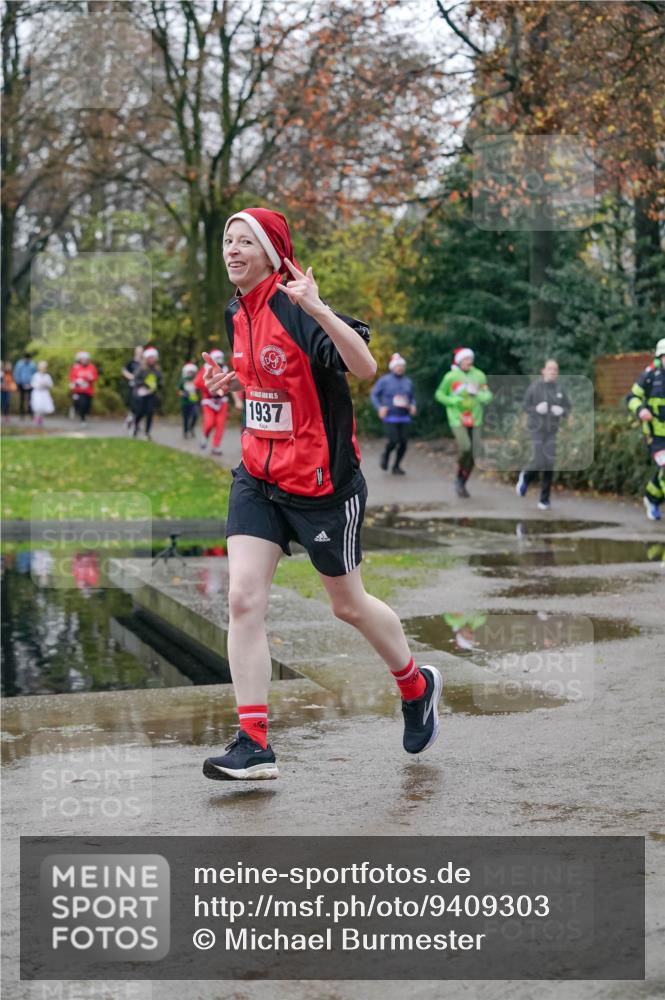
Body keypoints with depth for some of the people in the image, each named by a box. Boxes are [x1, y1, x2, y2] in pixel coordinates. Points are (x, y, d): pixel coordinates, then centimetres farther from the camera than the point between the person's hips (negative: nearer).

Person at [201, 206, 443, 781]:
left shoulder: (297, 309, -18)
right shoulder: (238, 313, 6)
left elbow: (365, 368, -33)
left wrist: (318, 309, -42)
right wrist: (235, 383, 9)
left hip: (322, 483, -6)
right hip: (259, 477, 6)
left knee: (348, 606, 10)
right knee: (243, 598, -9)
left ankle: (417, 686, 38)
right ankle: (254, 745, -4)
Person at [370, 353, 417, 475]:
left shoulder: (408, 382, 13)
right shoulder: (384, 380, 2)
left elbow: (412, 398, 23)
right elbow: (373, 395, 3)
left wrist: (412, 406, 1)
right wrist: (379, 407, -12)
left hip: (404, 418, 4)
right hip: (390, 418, -4)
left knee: (404, 442, -3)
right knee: (394, 441, -14)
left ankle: (396, 466, 14)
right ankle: (385, 455, 19)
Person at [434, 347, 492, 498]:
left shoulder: (479, 375, 4)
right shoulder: (451, 377, -4)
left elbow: (488, 396, 7)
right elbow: (439, 394, 5)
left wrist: (477, 394, -15)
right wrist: (453, 401, -12)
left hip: (475, 420, 4)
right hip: (457, 420, -4)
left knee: (472, 455, 4)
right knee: (465, 448, -23)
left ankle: (462, 483, 23)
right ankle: (459, 477, 0)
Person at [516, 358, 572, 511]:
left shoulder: (560, 389, 2)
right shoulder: (535, 387, -6)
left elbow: (567, 408, 10)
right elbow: (526, 406, 1)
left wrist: (562, 411, -12)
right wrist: (536, 409, -18)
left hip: (552, 430, 3)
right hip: (537, 428, -3)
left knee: (549, 464, -1)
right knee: (539, 461, -12)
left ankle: (545, 499, 9)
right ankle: (526, 477, 23)